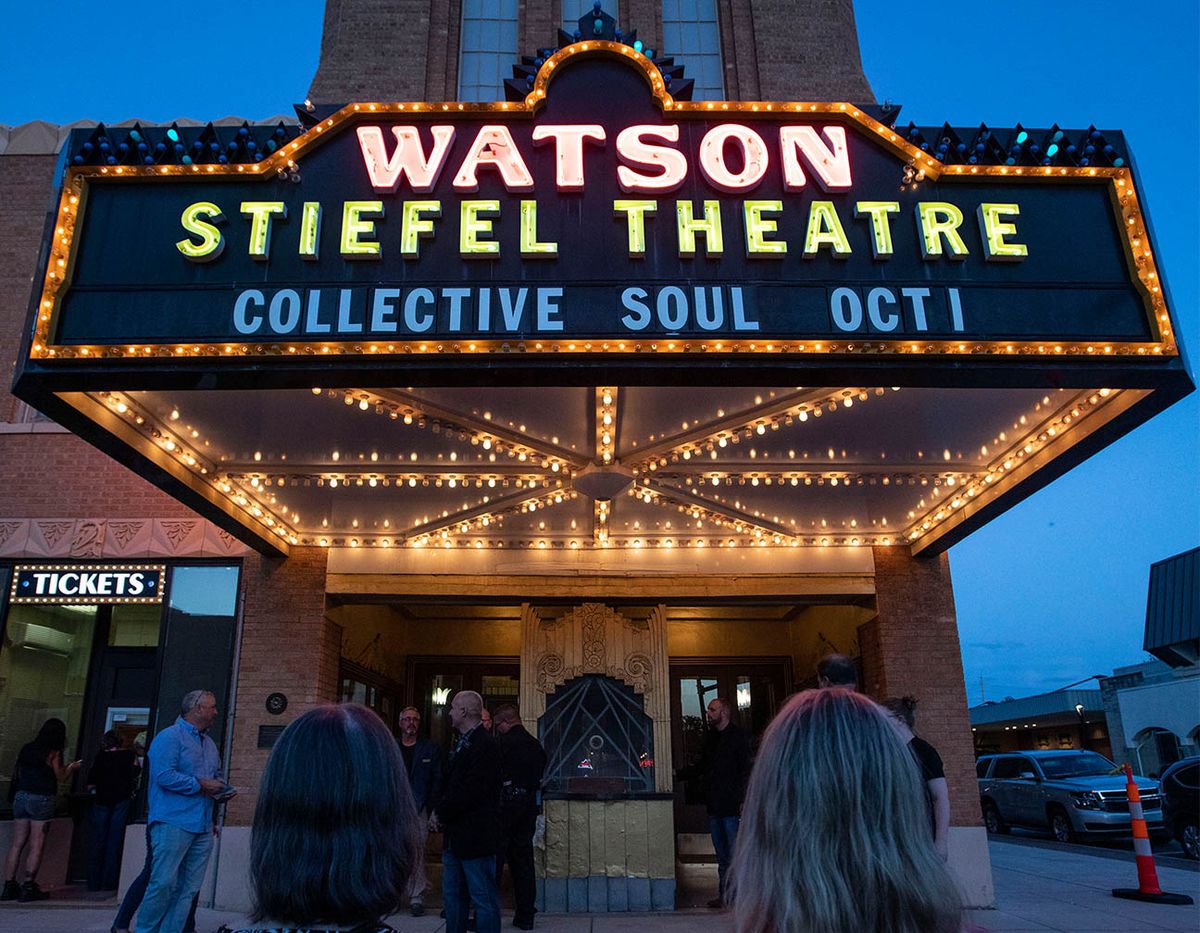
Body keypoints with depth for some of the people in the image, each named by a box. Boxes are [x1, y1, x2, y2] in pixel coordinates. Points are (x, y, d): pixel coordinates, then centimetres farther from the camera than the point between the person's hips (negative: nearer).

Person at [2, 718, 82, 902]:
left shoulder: (27, 749, 9)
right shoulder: (53, 753, -7)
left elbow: (17, 773, 17)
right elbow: (61, 778, -3)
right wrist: (71, 768, 16)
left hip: (21, 796, 6)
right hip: (41, 799, -6)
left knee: (17, 844, 9)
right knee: (37, 846, -1)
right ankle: (28, 888, -1)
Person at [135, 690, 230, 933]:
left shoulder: (209, 744, 20)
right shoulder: (170, 737, -6)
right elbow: (164, 776, -18)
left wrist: (224, 790, 6)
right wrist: (200, 785, -15)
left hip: (202, 828, 8)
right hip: (174, 824, -8)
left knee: (188, 889, 7)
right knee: (164, 883, -8)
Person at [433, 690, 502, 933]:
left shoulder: (484, 745, -17)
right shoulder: (461, 743, 13)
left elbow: (471, 791, -22)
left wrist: (442, 813, -12)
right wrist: (439, 811, 1)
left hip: (475, 837, -10)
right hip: (455, 836, 10)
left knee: (484, 899, 1)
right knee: (453, 896, 18)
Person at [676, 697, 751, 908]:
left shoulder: (738, 737, -6)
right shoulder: (711, 738, 16)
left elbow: (746, 770, -10)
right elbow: (700, 768, 25)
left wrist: (743, 801, -17)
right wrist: (677, 774, 15)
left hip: (731, 806, -7)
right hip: (714, 806, 7)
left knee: (735, 854, -3)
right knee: (722, 856, 12)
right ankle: (724, 895, 18)